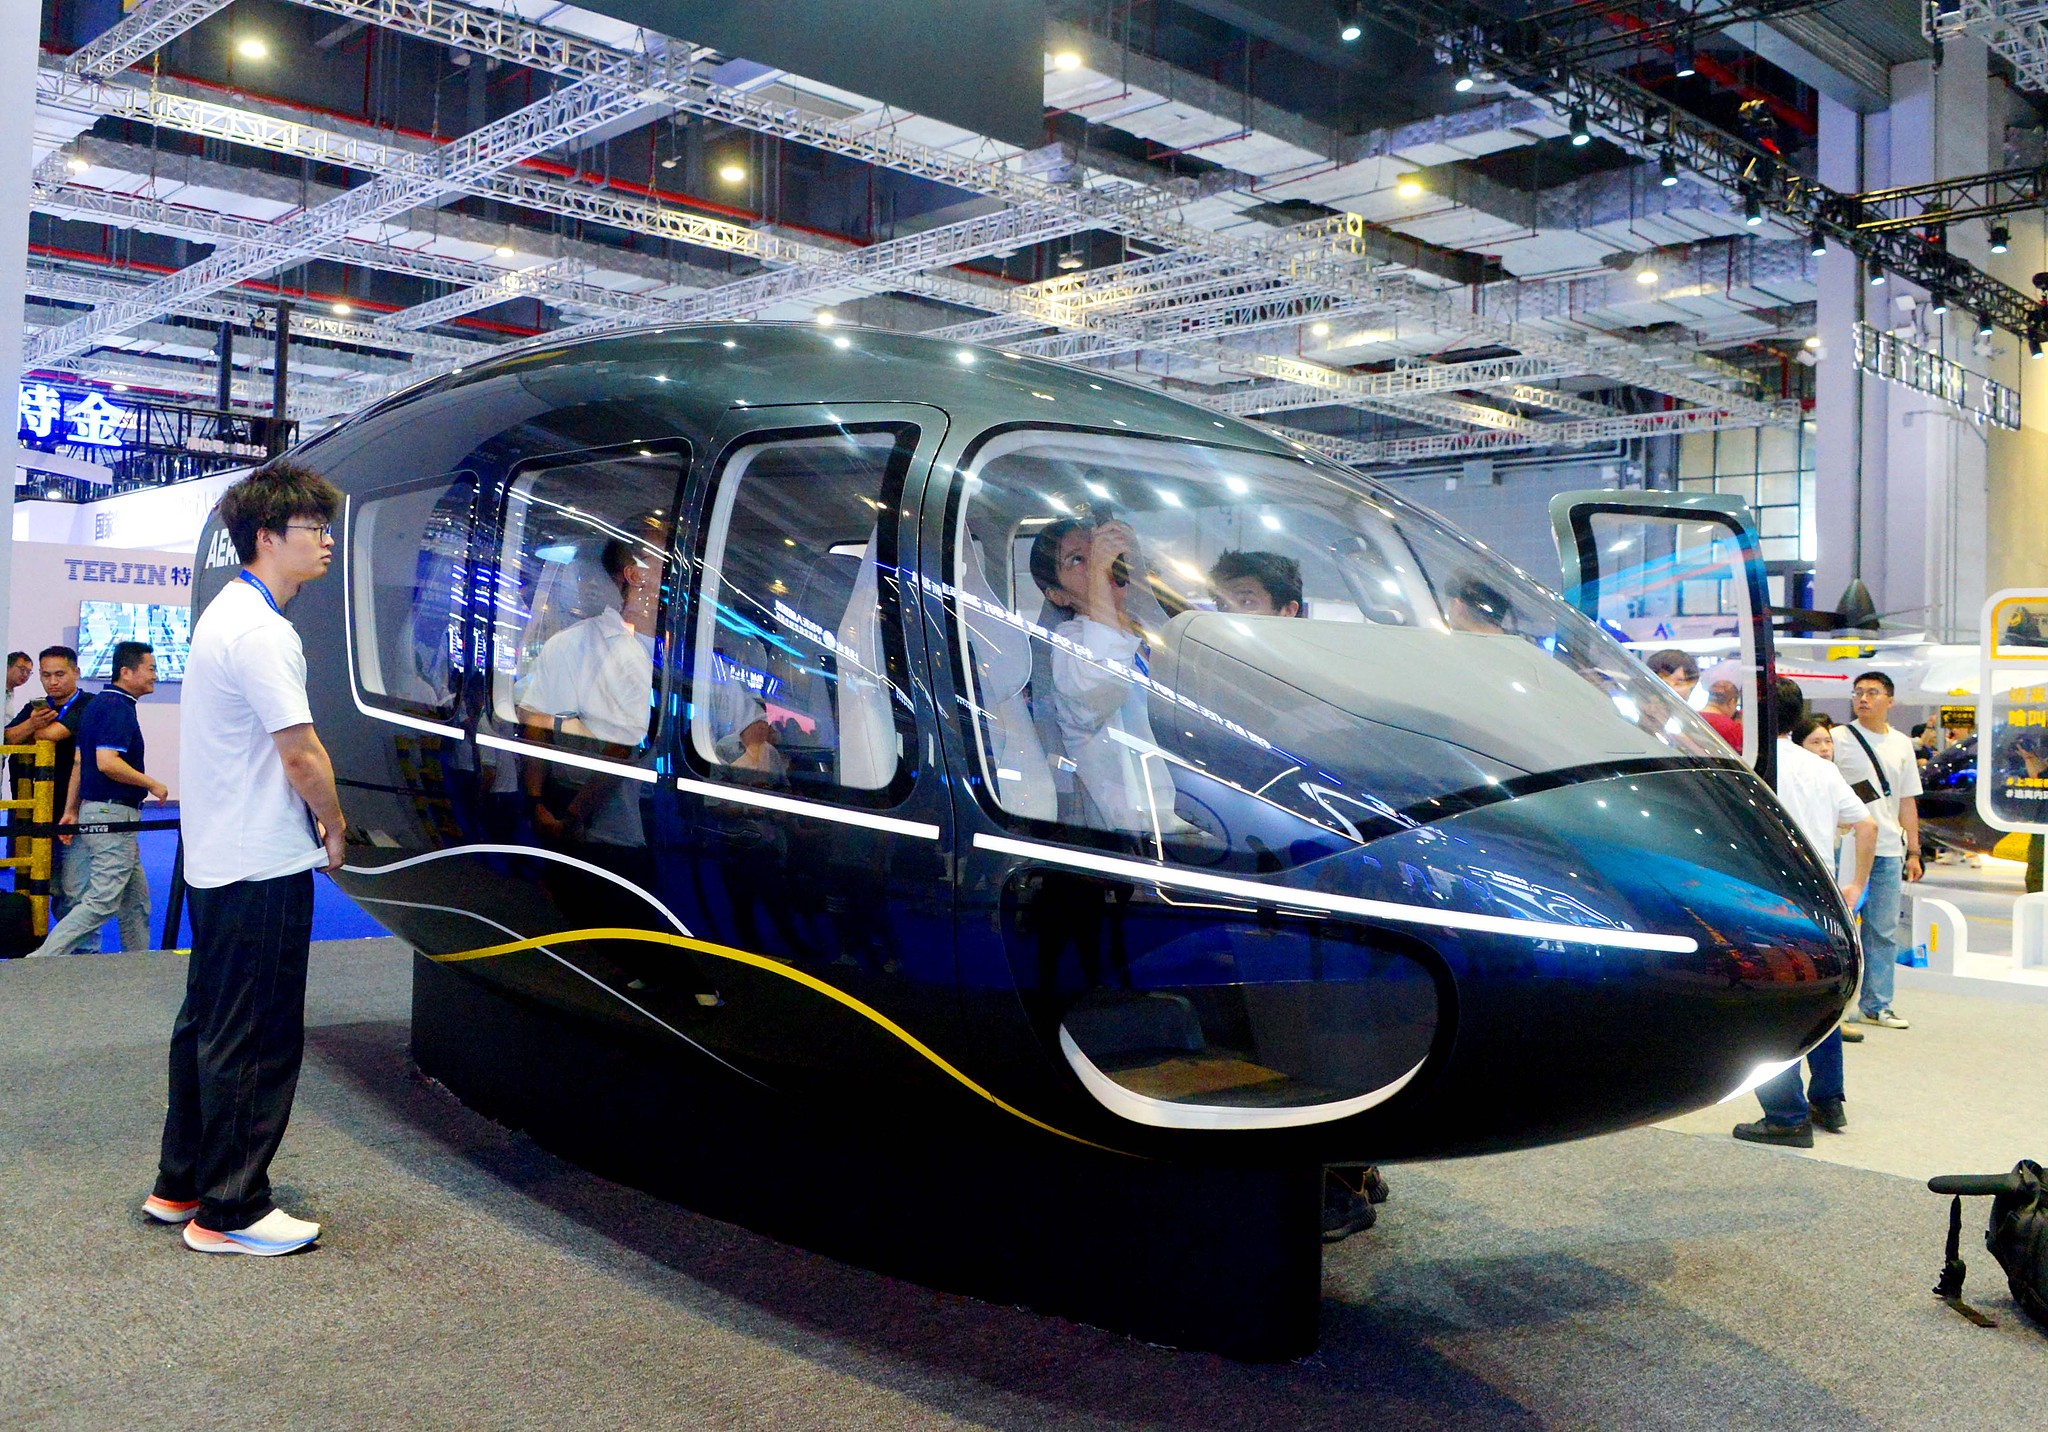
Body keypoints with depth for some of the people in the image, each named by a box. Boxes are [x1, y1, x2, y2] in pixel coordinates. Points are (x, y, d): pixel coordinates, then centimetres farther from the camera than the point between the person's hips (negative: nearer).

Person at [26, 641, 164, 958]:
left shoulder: (99, 703, 15)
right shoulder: (118, 707, -16)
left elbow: (79, 762, 17)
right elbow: (107, 762, -27)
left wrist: (71, 810, 18)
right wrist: (151, 784, -16)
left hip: (96, 810, 11)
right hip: (112, 815, -11)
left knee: (135, 897, 16)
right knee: (103, 901, -9)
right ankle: (43, 959, -9)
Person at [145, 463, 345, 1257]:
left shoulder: (227, 612, 14)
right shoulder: (261, 631, -19)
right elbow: (301, 755, -20)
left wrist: (310, 816, 13)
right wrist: (334, 826, -4)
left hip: (215, 860, 11)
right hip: (263, 864, -11)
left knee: (208, 1023, 18)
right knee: (254, 1040, -1)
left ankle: (181, 1185, 30)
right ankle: (230, 1210, 9)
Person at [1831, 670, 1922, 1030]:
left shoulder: (1901, 744, 14)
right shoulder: (1839, 738, -1)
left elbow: (1907, 801, 17)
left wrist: (1913, 852, 12)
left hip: (1889, 851, 5)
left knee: (1884, 932, 7)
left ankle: (1875, 1005, 15)